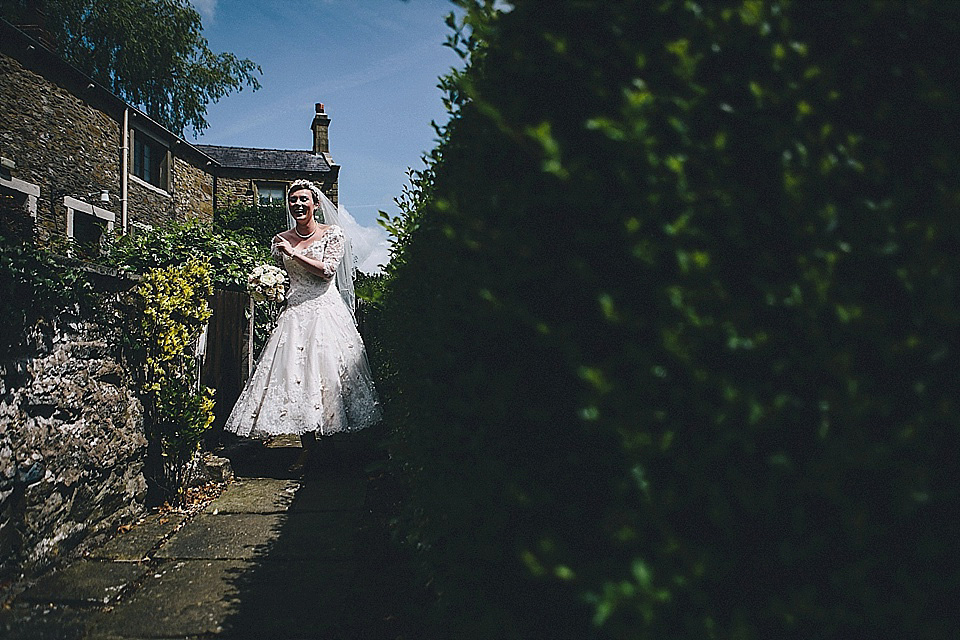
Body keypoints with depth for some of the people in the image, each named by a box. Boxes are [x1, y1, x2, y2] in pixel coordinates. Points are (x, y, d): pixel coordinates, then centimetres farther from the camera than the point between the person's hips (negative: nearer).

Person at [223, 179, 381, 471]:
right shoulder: (281, 239, 10)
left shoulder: (333, 233, 1)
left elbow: (327, 270, -11)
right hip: (294, 312, 3)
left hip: (326, 309, -3)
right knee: (296, 373, -4)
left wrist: (293, 252, -12)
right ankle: (308, 448, 4)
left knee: (328, 372, -3)